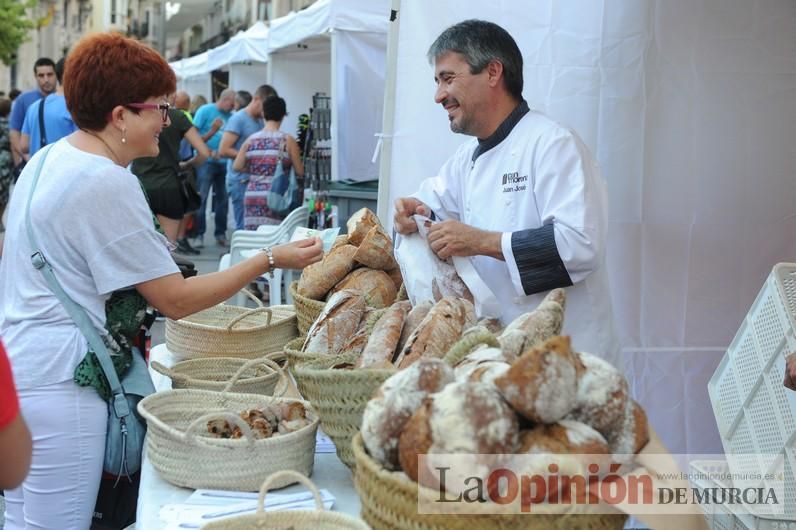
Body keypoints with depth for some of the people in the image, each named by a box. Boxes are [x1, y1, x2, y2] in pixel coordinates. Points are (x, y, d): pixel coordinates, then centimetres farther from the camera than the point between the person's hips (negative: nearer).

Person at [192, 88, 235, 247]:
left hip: (223, 162, 5)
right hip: (206, 161, -5)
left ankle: (221, 233, 18)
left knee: (222, 198, 9)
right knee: (201, 198, -6)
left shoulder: (230, 116, 8)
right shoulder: (205, 111, -3)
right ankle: (199, 234, -1)